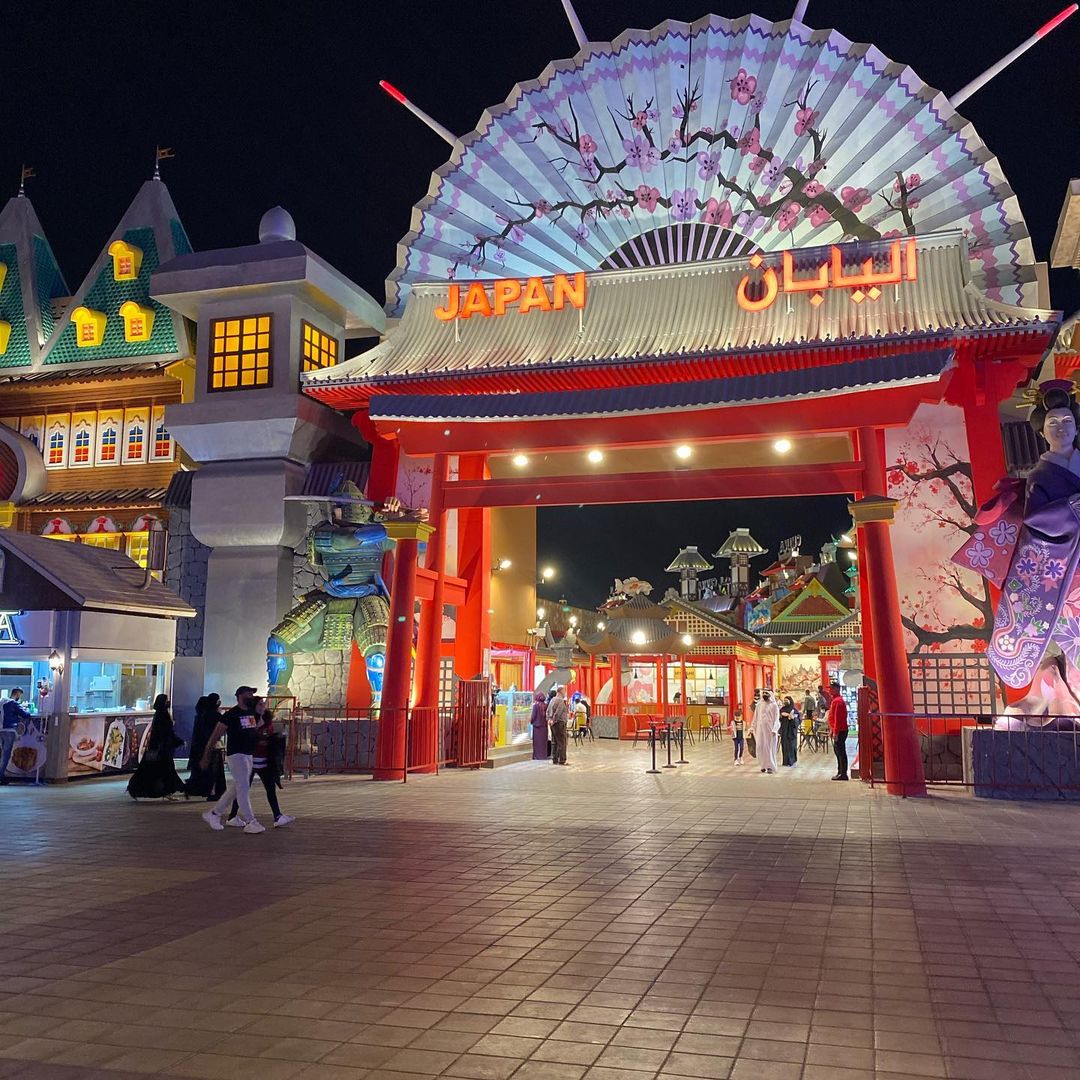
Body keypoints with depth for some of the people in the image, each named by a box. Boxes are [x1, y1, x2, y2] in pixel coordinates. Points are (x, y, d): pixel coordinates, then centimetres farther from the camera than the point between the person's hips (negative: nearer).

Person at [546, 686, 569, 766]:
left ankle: (554, 760, 15)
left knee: (554, 742, 12)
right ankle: (561, 760, -4)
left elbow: (548, 711, 11)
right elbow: (558, 712, -20)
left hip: (553, 724, 9)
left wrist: (549, 719, 3)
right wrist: (553, 720, -14)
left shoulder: (552, 700, 14)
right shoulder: (561, 701, -14)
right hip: (560, 723, -9)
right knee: (561, 742, -4)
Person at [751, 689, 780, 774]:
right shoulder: (759, 705, 10)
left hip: (770, 729, -4)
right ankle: (764, 765, 11)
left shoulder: (774, 705, -1)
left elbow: (776, 718, -5)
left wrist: (774, 729, -14)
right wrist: (752, 728, 9)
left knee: (770, 747, -5)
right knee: (760, 747, 1)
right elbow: (755, 717, 13)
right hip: (760, 728, 4)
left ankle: (770, 766, -1)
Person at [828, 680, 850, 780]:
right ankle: (840, 772, 23)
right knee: (837, 750, 15)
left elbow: (838, 718, -21)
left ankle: (843, 774, -3)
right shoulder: (835, 700, 16)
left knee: (840, 752, -6)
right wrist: (832, 730, 22)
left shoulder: (838, 701, -17)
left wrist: (835, 732, -22)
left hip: (840, 731, -11)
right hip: (839, 730, 11)